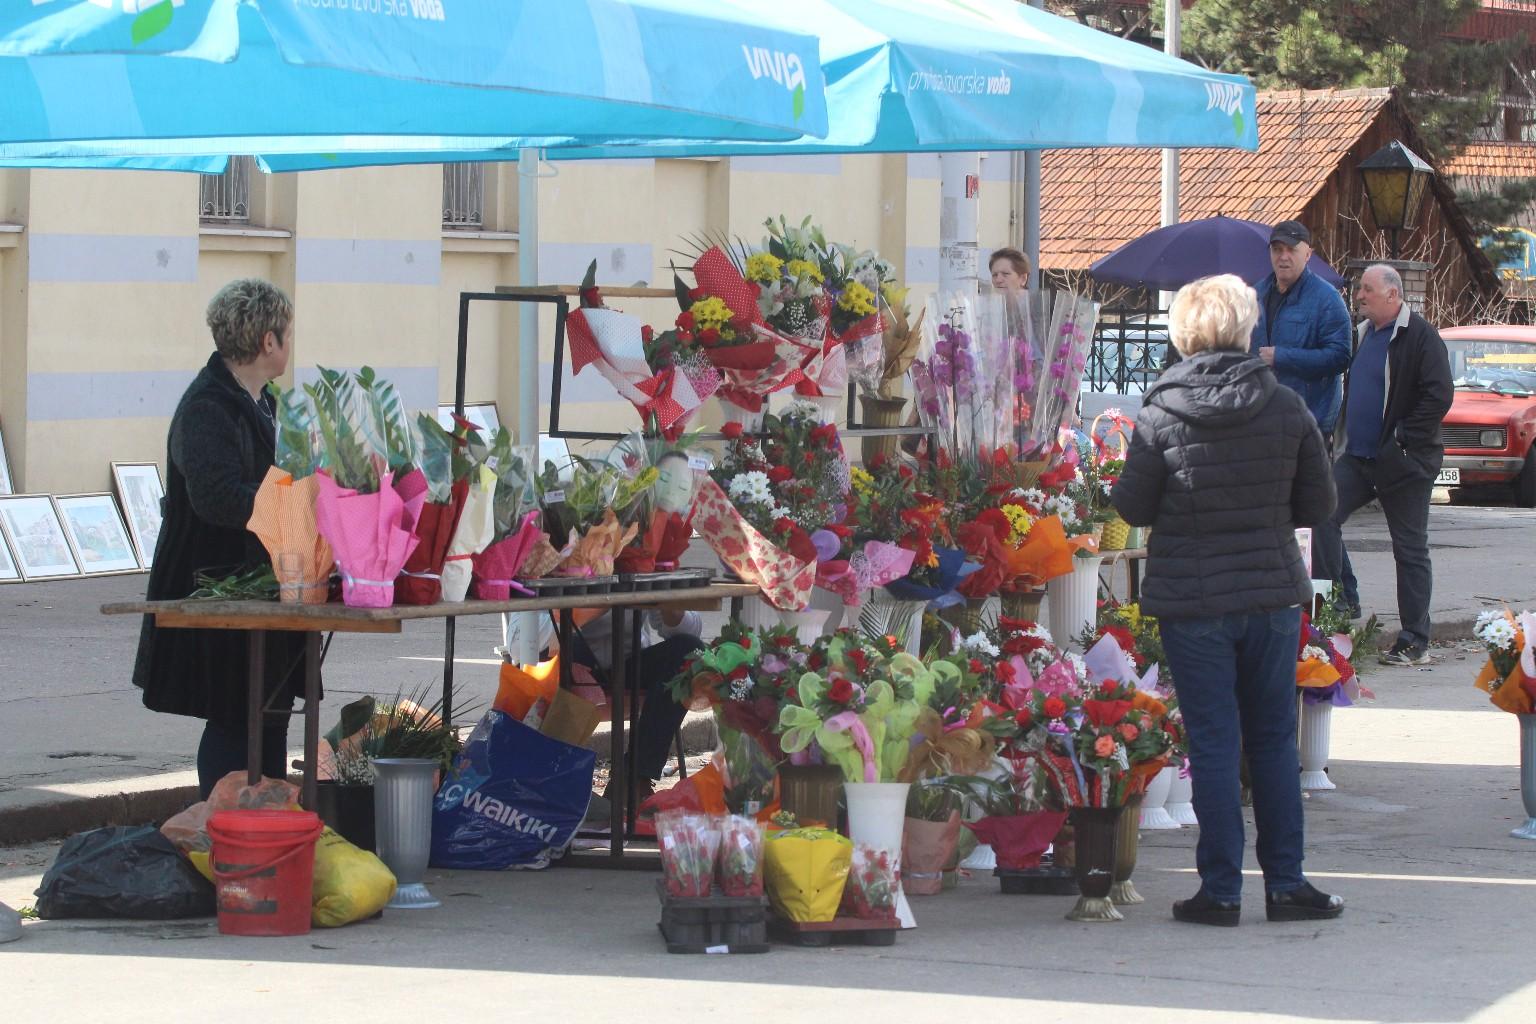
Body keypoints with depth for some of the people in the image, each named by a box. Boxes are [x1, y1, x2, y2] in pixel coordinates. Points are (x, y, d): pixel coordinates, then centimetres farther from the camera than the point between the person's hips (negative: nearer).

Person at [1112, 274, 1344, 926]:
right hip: (1273, 594, 2)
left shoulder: (1161, 414, -10)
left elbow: (1133, 509, -3)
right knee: (1275, 742, 12)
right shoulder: (1287, 409, -4)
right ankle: (1286, 884, 15)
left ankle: (1221, 891, 5)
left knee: (1213, 745, 4)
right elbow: (1318, 505, 3)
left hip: (1191, 601, -2)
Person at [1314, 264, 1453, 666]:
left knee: (1410, 550, 1)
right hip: (1357, 457, 8)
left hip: (1404, 464, -8)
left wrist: (1402, 439, -18)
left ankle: (1415, 643, 6)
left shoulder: (1419, 336, -12)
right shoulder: (1363, 334, 14)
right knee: (1322, 519, -7)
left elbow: (1438, 396, -17)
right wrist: (1343, 437, 14)